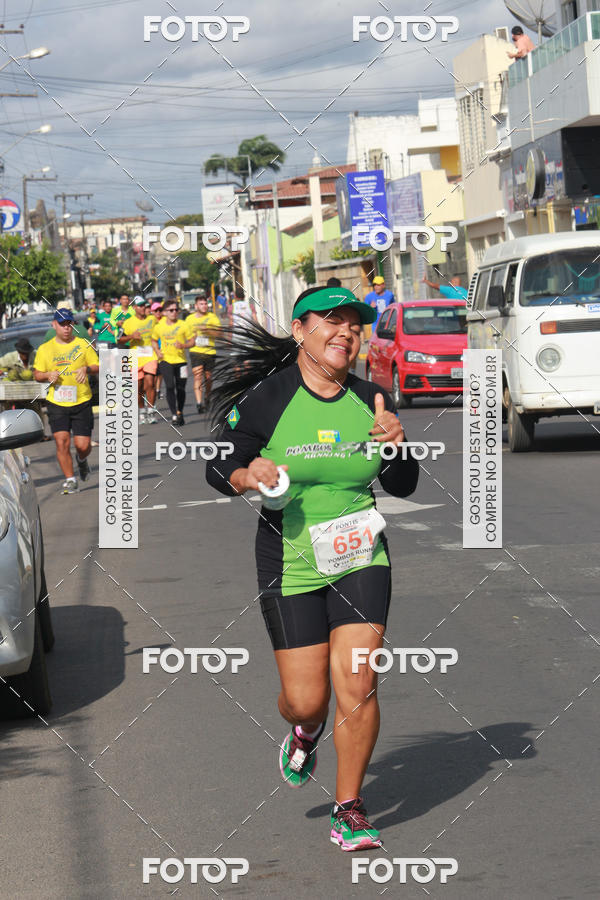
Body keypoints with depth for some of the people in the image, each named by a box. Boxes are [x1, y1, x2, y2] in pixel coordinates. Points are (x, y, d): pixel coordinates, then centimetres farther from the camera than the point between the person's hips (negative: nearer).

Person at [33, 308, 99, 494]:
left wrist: (87, 369, -15)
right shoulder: (44, 349, 6)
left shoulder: (83, 344, 4)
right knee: (62, 442, -11)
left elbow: (98, 366, 7)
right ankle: (70, 480, 0)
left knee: (83, 445, -2)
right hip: (56, 403, 0)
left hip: (81, 402, 0)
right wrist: (48, 375, -11)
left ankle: (82, 460, 34)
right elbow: (37, 374, 11)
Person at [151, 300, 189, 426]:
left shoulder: (183, 325, -2)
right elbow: (154, 340, 19)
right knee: (170, 386, -14)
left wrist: (183, 345, -18)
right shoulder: (159, 326, 3)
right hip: (165, 360, 0)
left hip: (180, 360, 0)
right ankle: (174, 415, -10)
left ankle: (180, 413, 26)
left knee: (180, 388, 5)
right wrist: (157, 351, 2)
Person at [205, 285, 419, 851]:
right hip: (290, 565, -2)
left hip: (360, 559, 2)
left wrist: (396, 444, -13)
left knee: (357, 686, -9)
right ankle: (305, 730, 39)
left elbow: (403, 487, 8)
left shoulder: (369, 401, 2)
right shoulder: (264, 399, -8)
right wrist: (246, 476, -22)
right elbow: (217, 468, 0)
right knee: (306, 699, -1)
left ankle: (348, 809, 9)